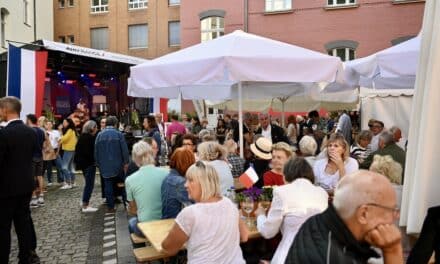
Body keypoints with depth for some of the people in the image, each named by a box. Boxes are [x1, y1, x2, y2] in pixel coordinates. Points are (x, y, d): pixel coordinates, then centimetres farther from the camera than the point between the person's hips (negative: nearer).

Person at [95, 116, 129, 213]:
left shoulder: (99, 135, 1)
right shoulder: (119, 134, -8)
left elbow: (96, 151, 5)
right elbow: (124, 150, -9)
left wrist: (98, 164, 14)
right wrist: (126, 162, 0)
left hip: (105, 166, 2)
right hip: (117, 165, -2)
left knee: (108, 185, 8)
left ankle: (110, 206, 11)